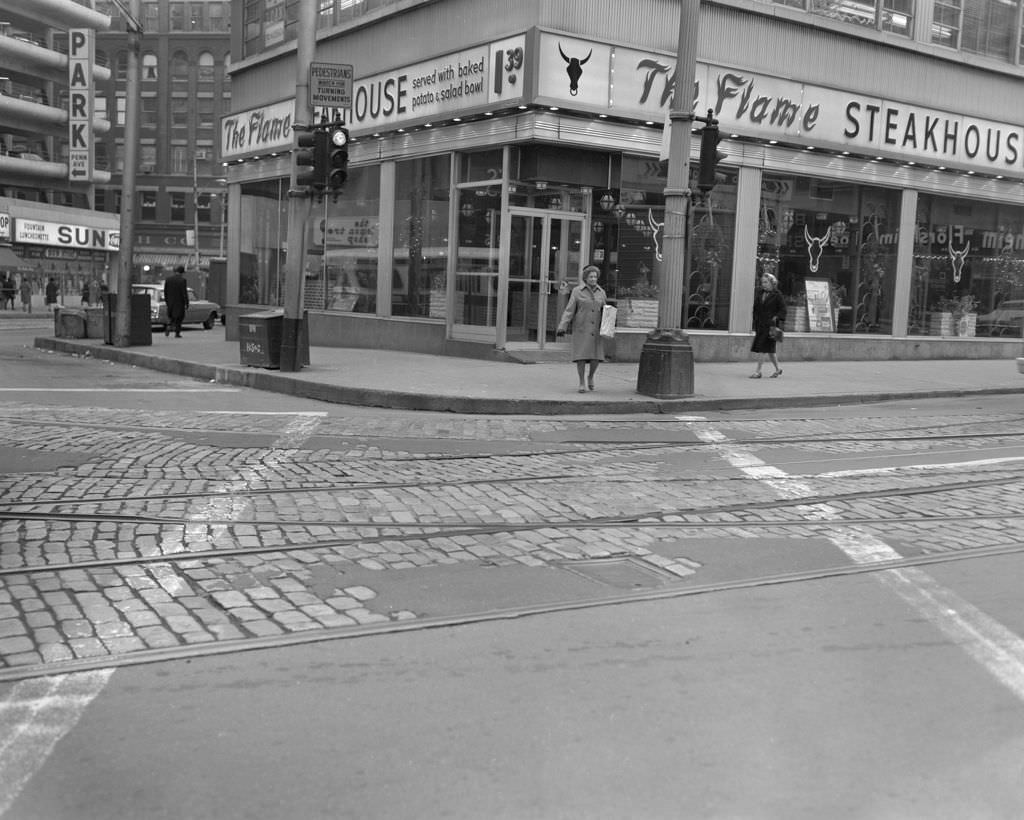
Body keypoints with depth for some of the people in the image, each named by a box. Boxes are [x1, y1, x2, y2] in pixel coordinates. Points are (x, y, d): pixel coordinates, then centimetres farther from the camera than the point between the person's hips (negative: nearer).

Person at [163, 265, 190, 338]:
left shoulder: (168, 279, 1)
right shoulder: (182, 280, -13)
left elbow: (165, 291, 5)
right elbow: (184, 293, -14)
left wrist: (166, 300, 15)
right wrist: (186, 303, -8)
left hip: (170, 301, 4)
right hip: (179, 302, -4)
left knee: (171, 316, 18)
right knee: (179, 317, 9)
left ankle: (168, 328, -6)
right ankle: (177, 333, 8)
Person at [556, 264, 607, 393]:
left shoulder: (601, 292, 7)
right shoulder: (577, 291, -3)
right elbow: (569, 310, -7)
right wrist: (562, 327, -16)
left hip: (596, 329, 3)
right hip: (581, 328, -3)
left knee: (596, 357, -5)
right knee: (581, 356, -8)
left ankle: (591, 376, 23)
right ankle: (582, 383, 5)